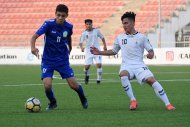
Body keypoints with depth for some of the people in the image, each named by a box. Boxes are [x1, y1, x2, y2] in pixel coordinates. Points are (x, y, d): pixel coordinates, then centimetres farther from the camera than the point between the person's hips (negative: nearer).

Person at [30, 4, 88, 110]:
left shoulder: (68, 27, -6)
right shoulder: (49, 24, -17)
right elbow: (35, 37, -23)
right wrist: (33, 47, -41)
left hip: (63, 60, 2)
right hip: (48, 60, -2)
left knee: (73, 84, -4)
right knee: (47, 85, -18)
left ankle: (83, 99, 30)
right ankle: (53, 102, 14)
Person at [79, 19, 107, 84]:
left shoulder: (96, 31, -2)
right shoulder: (84, 33, -4)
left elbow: (102, 38, 10)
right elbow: (80, 42, -8)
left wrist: (105, 46, 2)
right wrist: (81, 47, -28)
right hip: (88, 51, 0)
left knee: (99, 64, -15)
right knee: (87, 66, -6)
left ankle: (99, 79, -2)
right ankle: (87, 76, 26)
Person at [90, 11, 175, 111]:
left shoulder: (141, 37, 4)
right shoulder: (119, 38, 13)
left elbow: (150, 50, 3)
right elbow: (114, 51, 26)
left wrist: (150, 54, -21)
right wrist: (99, 52, 17)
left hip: (139, 65, -2)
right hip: (126, 66, 2)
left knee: (151, 80, -24)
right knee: (123, 75, -34)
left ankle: (167, 104, -19)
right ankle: (133, 100, -22)